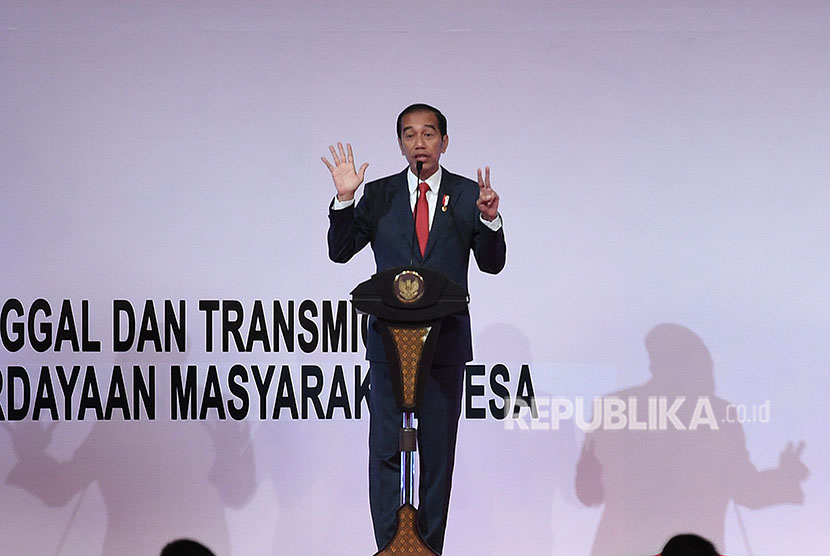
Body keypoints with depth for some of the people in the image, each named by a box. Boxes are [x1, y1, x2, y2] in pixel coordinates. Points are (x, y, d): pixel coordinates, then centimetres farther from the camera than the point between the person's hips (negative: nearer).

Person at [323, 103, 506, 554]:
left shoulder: (467, 195, 4)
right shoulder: (378, 195, 5)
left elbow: (492, 264, 1)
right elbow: (339, 252, 2)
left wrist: (489, 220, -18)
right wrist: (344, 200, -12)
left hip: (446, 342, 0)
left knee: (438, 452, 5)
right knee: (387, 450, -1)